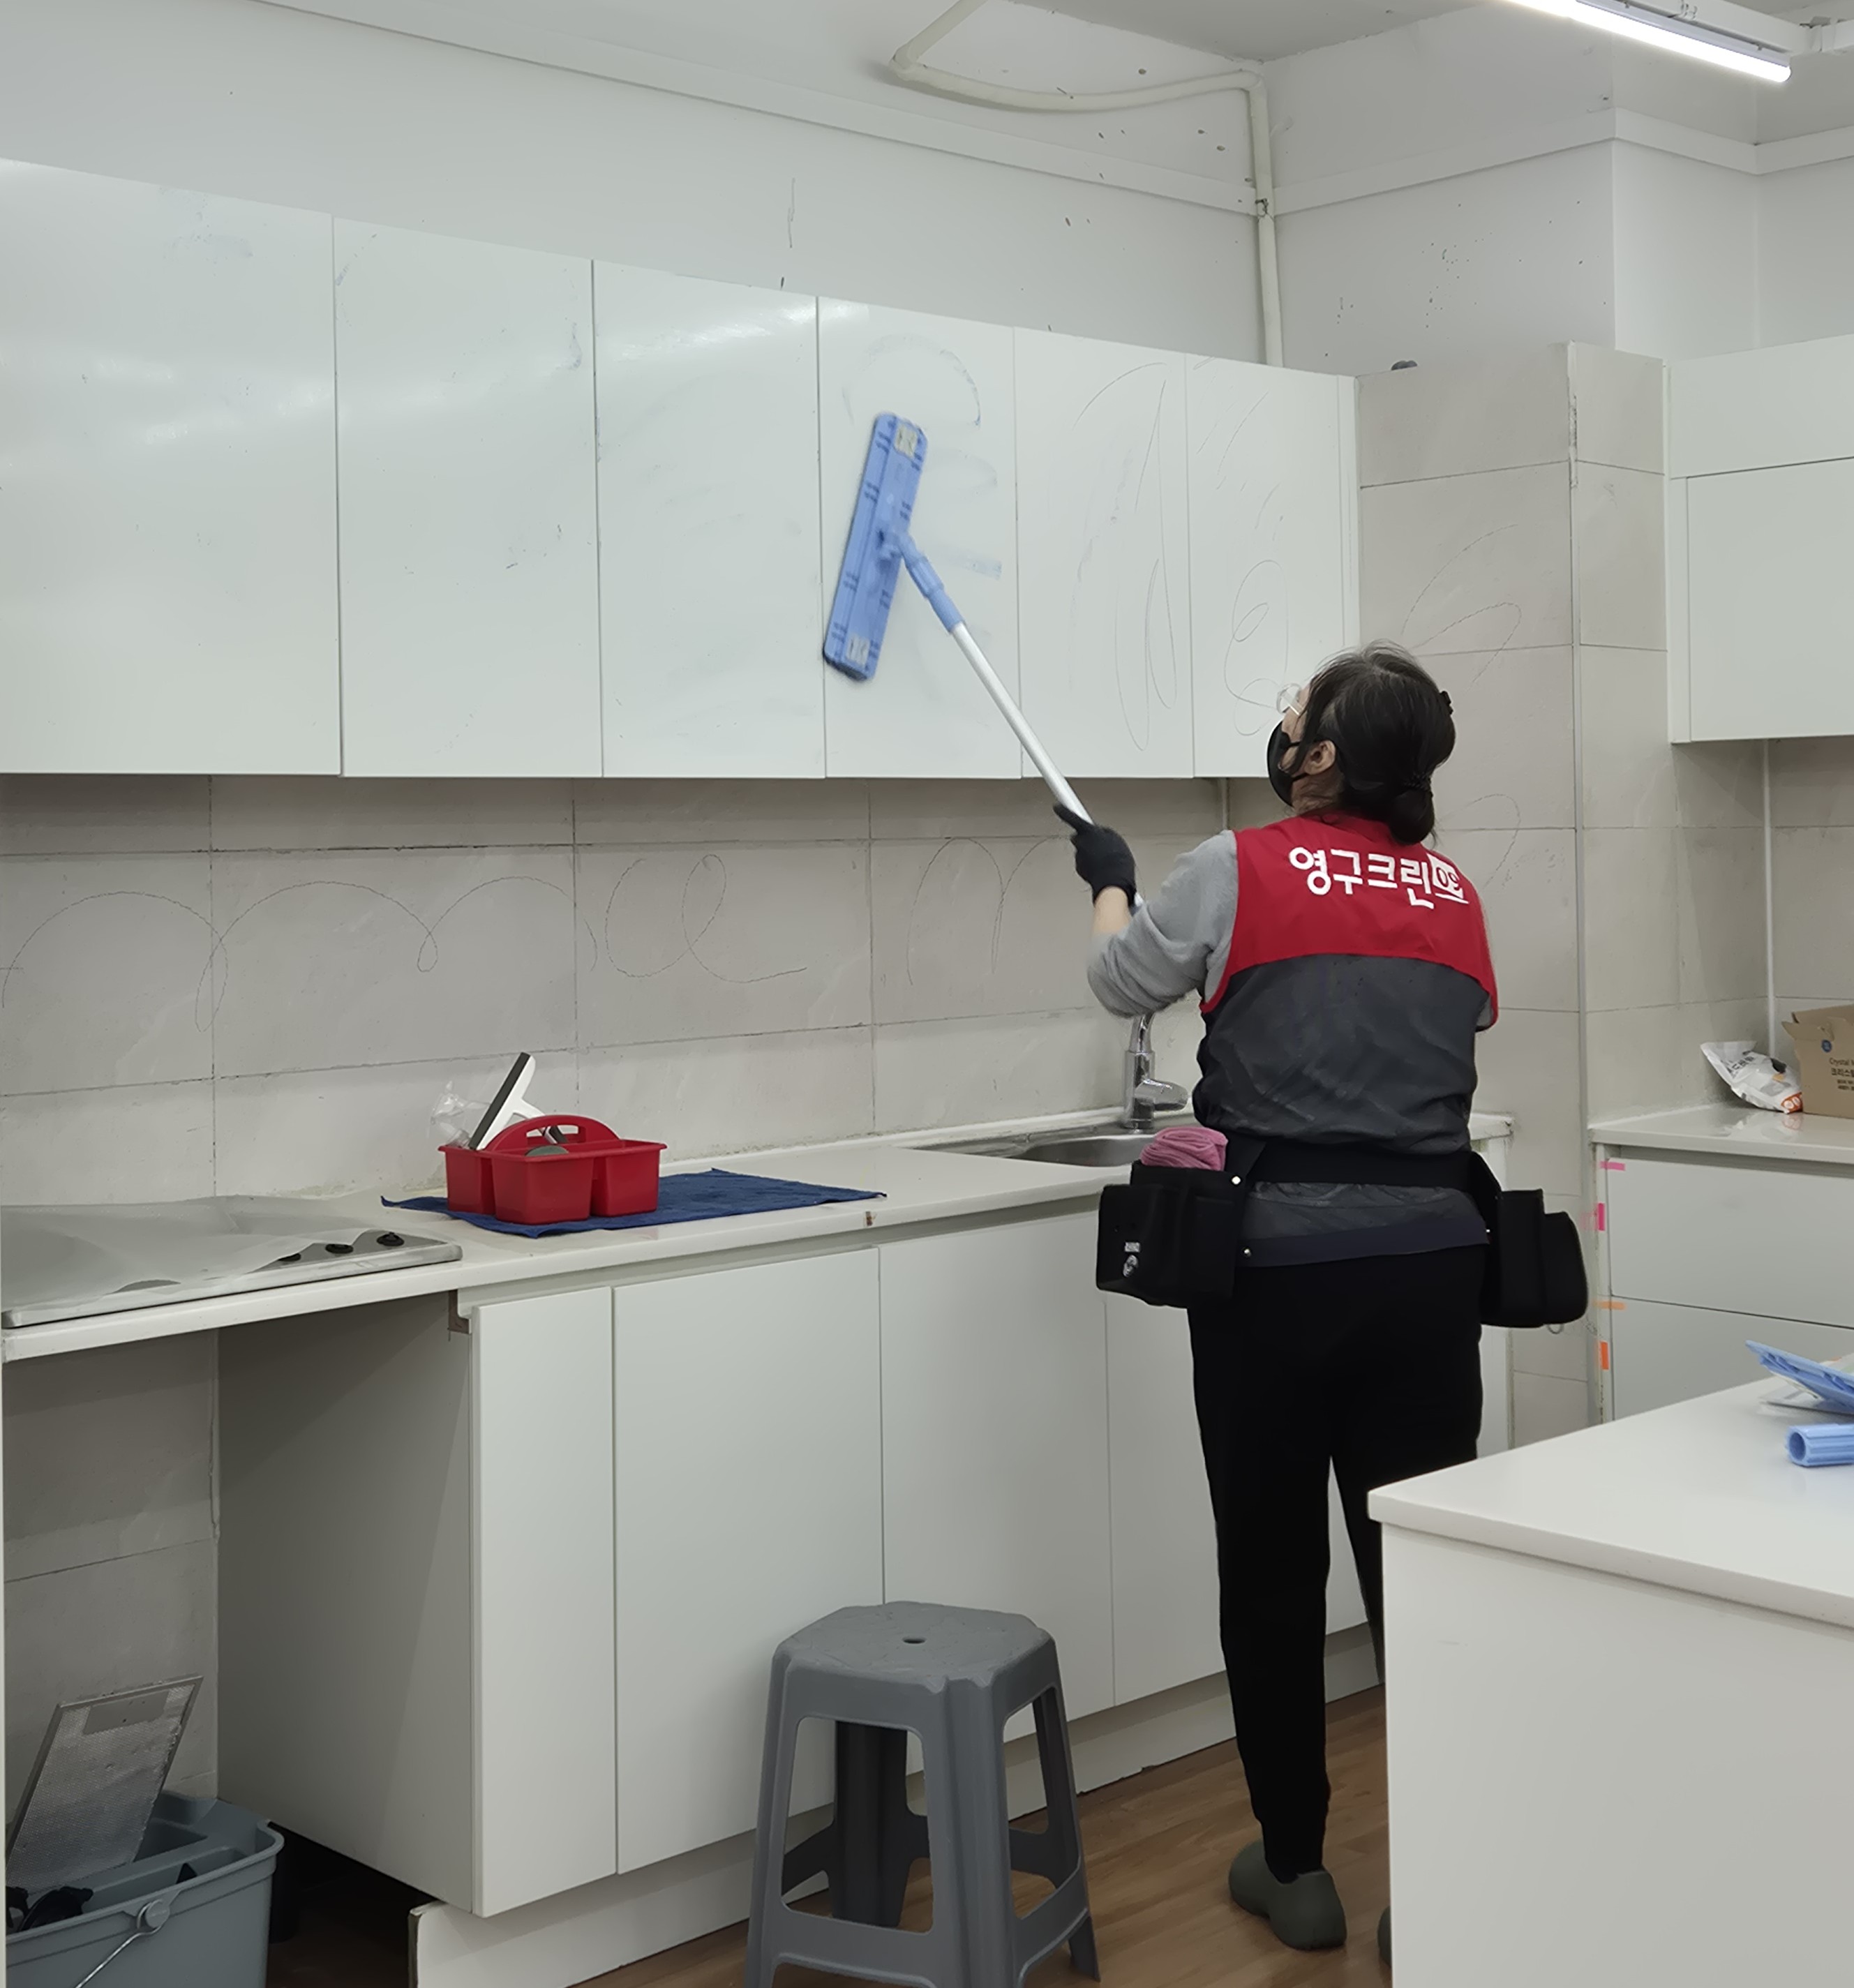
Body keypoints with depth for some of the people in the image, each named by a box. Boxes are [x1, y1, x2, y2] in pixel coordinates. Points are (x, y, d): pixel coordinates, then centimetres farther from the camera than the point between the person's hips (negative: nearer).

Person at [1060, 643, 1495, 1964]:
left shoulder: (1240, 872, -3)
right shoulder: (1456, 898, 10)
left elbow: (1123, 983, 14)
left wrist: (1111, 881, 33)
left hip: (1277, 1267, -3)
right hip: (1432, 1260, 3)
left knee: (1273, 1572, 11)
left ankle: (1296, 1871, 23)